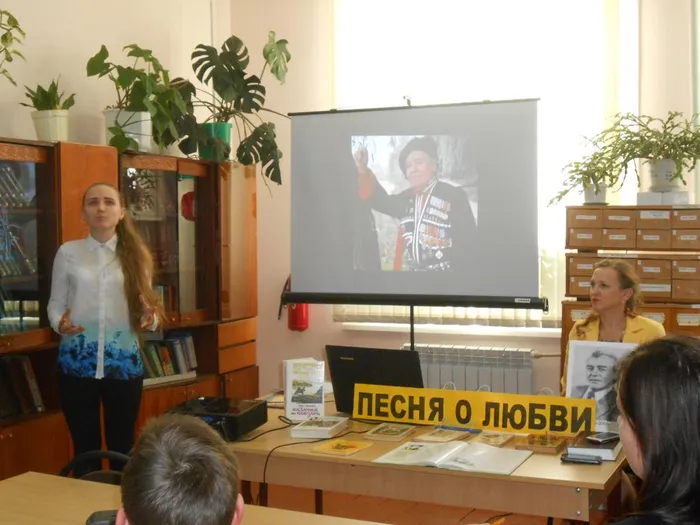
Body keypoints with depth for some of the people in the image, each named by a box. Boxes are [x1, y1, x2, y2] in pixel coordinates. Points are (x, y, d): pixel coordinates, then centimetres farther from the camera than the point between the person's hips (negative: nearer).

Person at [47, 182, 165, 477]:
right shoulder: (68, 252, 3)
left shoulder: (135, 254, 6)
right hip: (77, 362, 0)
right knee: (85, 447, 8)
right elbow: (56, 303, 7)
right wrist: (60, 324, -14)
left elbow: (145, 306, 6)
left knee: (122, 446, 9)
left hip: (124, 363, 1)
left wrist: (150, 318, -16)